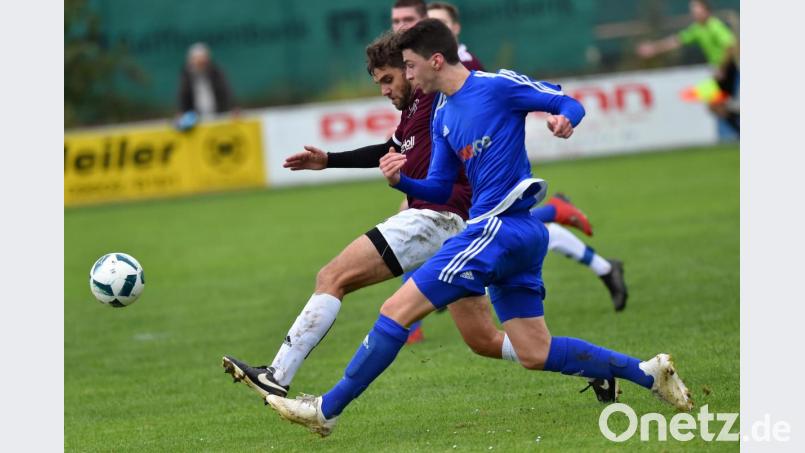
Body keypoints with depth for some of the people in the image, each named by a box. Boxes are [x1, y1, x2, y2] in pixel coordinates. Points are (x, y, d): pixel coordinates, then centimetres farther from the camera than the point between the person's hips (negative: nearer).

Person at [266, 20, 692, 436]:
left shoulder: (498, 86, -7)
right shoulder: (442, 115, 17)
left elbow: (569, 103, 0)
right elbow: (439, 190, 19)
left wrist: (563, 119, -24)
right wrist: (401, 181, -1)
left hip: (500, 228, -10)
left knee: (397, 310, -9)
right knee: (535, 354, 11)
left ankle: (326, 409, -6)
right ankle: (648, 373, 13)